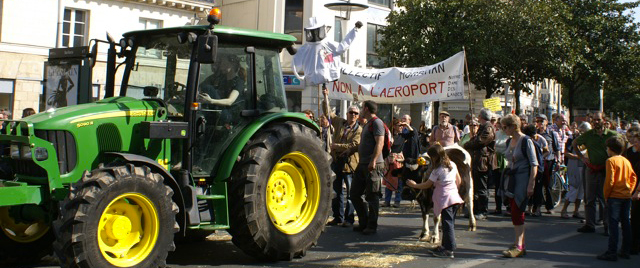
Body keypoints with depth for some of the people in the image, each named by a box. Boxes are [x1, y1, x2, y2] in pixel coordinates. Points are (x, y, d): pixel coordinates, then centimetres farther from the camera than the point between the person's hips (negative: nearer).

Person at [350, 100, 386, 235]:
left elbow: (380, 143, -20)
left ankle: (372, 226, 4)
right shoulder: (367, 124, 20)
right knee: (355, 194, 12)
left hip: (373, 165, -10)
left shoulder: (376, 122, -10)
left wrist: (373, 161, -27)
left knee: (371, 196, -4)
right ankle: (364, 223, 20)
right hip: (363, 164, 10)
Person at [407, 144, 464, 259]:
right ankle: (446, 246, 19)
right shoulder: (452, 164, 10)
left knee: (447, 223, -7)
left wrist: (414, 185, 8)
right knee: (449, 222, 13)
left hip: (445, 199, -8)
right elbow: (458, 181, 17)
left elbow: (427, 185, -4)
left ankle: (449, 250, -7)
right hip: (455, 197, 8)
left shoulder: (437, 170, -11)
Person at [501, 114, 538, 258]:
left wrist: (531, 185, -19)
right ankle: (521, 244, 15)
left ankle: (518, 247, -10)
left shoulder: (526, 141, -11)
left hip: (523, 179, -8)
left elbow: (534, 165, -13)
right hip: (511, 180, 8)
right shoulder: (509, 142, 12)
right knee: (515, 213, 8)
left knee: (517, 212, -11)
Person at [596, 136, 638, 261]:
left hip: (615, 196, -7)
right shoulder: (626, 161, 10)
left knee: (613, 224, -5)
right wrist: (630, 191, 14)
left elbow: (609, 180, -15)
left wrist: (606, 195, -6)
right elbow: (634, 177, 10)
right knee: (626, 223, 12)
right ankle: (626, 250, 18)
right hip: (627, 196, 7)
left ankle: (612, 252, -6)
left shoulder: (611, 161, -9)